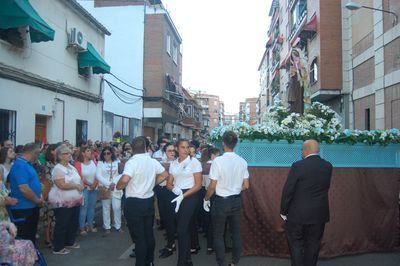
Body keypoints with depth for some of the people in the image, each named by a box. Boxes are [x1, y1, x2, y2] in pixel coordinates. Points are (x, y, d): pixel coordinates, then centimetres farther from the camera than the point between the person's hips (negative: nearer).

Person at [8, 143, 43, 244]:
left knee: (32, 234, 21)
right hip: (23, 208, -10)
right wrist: (37, 200, -14)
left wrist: (38, 197, 6)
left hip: (32, 206, 10)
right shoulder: (20, 166, -21)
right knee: (24, 237, 3)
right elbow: (24, 189, -28)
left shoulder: (27, 164, 10)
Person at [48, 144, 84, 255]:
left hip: (75, 200, 9)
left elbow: (79, 180, 16)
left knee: (74, 223, 17)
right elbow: (62, 185, -25)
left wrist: (81, 186, -5)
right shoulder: (58, 168, -15)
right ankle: (58, 248, 11)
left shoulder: (71, 167, 12)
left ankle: (70, 242, 33)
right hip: (63, 202, -9)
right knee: (62, 224, 0)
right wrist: (76, 186, -19)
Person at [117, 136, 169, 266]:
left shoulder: (132, 162, -18)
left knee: (139, 237, 2)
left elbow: (124, 180, -32)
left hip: (134, 203, -6)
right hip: (149, 201, 6)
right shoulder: (153, 161, 1)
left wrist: (118, 186, -11)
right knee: (149, 233, 18)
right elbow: (165, 174, 13)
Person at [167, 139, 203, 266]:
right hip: (177, 197, 5)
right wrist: (174, 189, -12)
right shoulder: (173, 163, 8)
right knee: (185, 229, 13)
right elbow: (169, 183, 12)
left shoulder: (194, 162, -8)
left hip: (190, 196, -5)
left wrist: (183, 196, -18)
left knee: (182, 229, -7)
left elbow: (198, 185, -10)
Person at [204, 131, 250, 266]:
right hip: (236, 200, 5)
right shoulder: (242, 161, -5)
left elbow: (212, 186, -15)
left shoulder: (218, 161, -18)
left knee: (218, 235, 10)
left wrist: (206, 199, 0)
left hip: (221, 201, -4)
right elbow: (246, 185, 2)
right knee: (236, 232, 16)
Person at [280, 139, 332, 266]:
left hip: (298, 214, -4)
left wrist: (283, 211, -4)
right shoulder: (328, 166, -1)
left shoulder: (298, 166, -16)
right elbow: (325, 187, 7)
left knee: (296, 245, 9)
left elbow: (288, 191, -13)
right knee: (313, 246, 15)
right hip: (319, 214, 4)